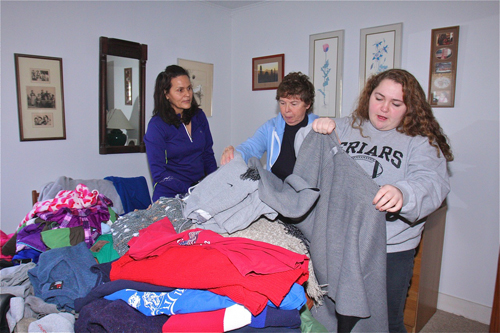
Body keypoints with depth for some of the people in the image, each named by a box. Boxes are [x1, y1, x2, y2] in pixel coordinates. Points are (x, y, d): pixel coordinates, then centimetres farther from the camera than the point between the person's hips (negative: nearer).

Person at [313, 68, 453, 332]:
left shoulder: (420, 142, -1)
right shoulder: (345, 127, 7)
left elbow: (433, 183, -17)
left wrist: (402, 194, -40)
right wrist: (317, 130, -16)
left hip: (391, 250, -2)